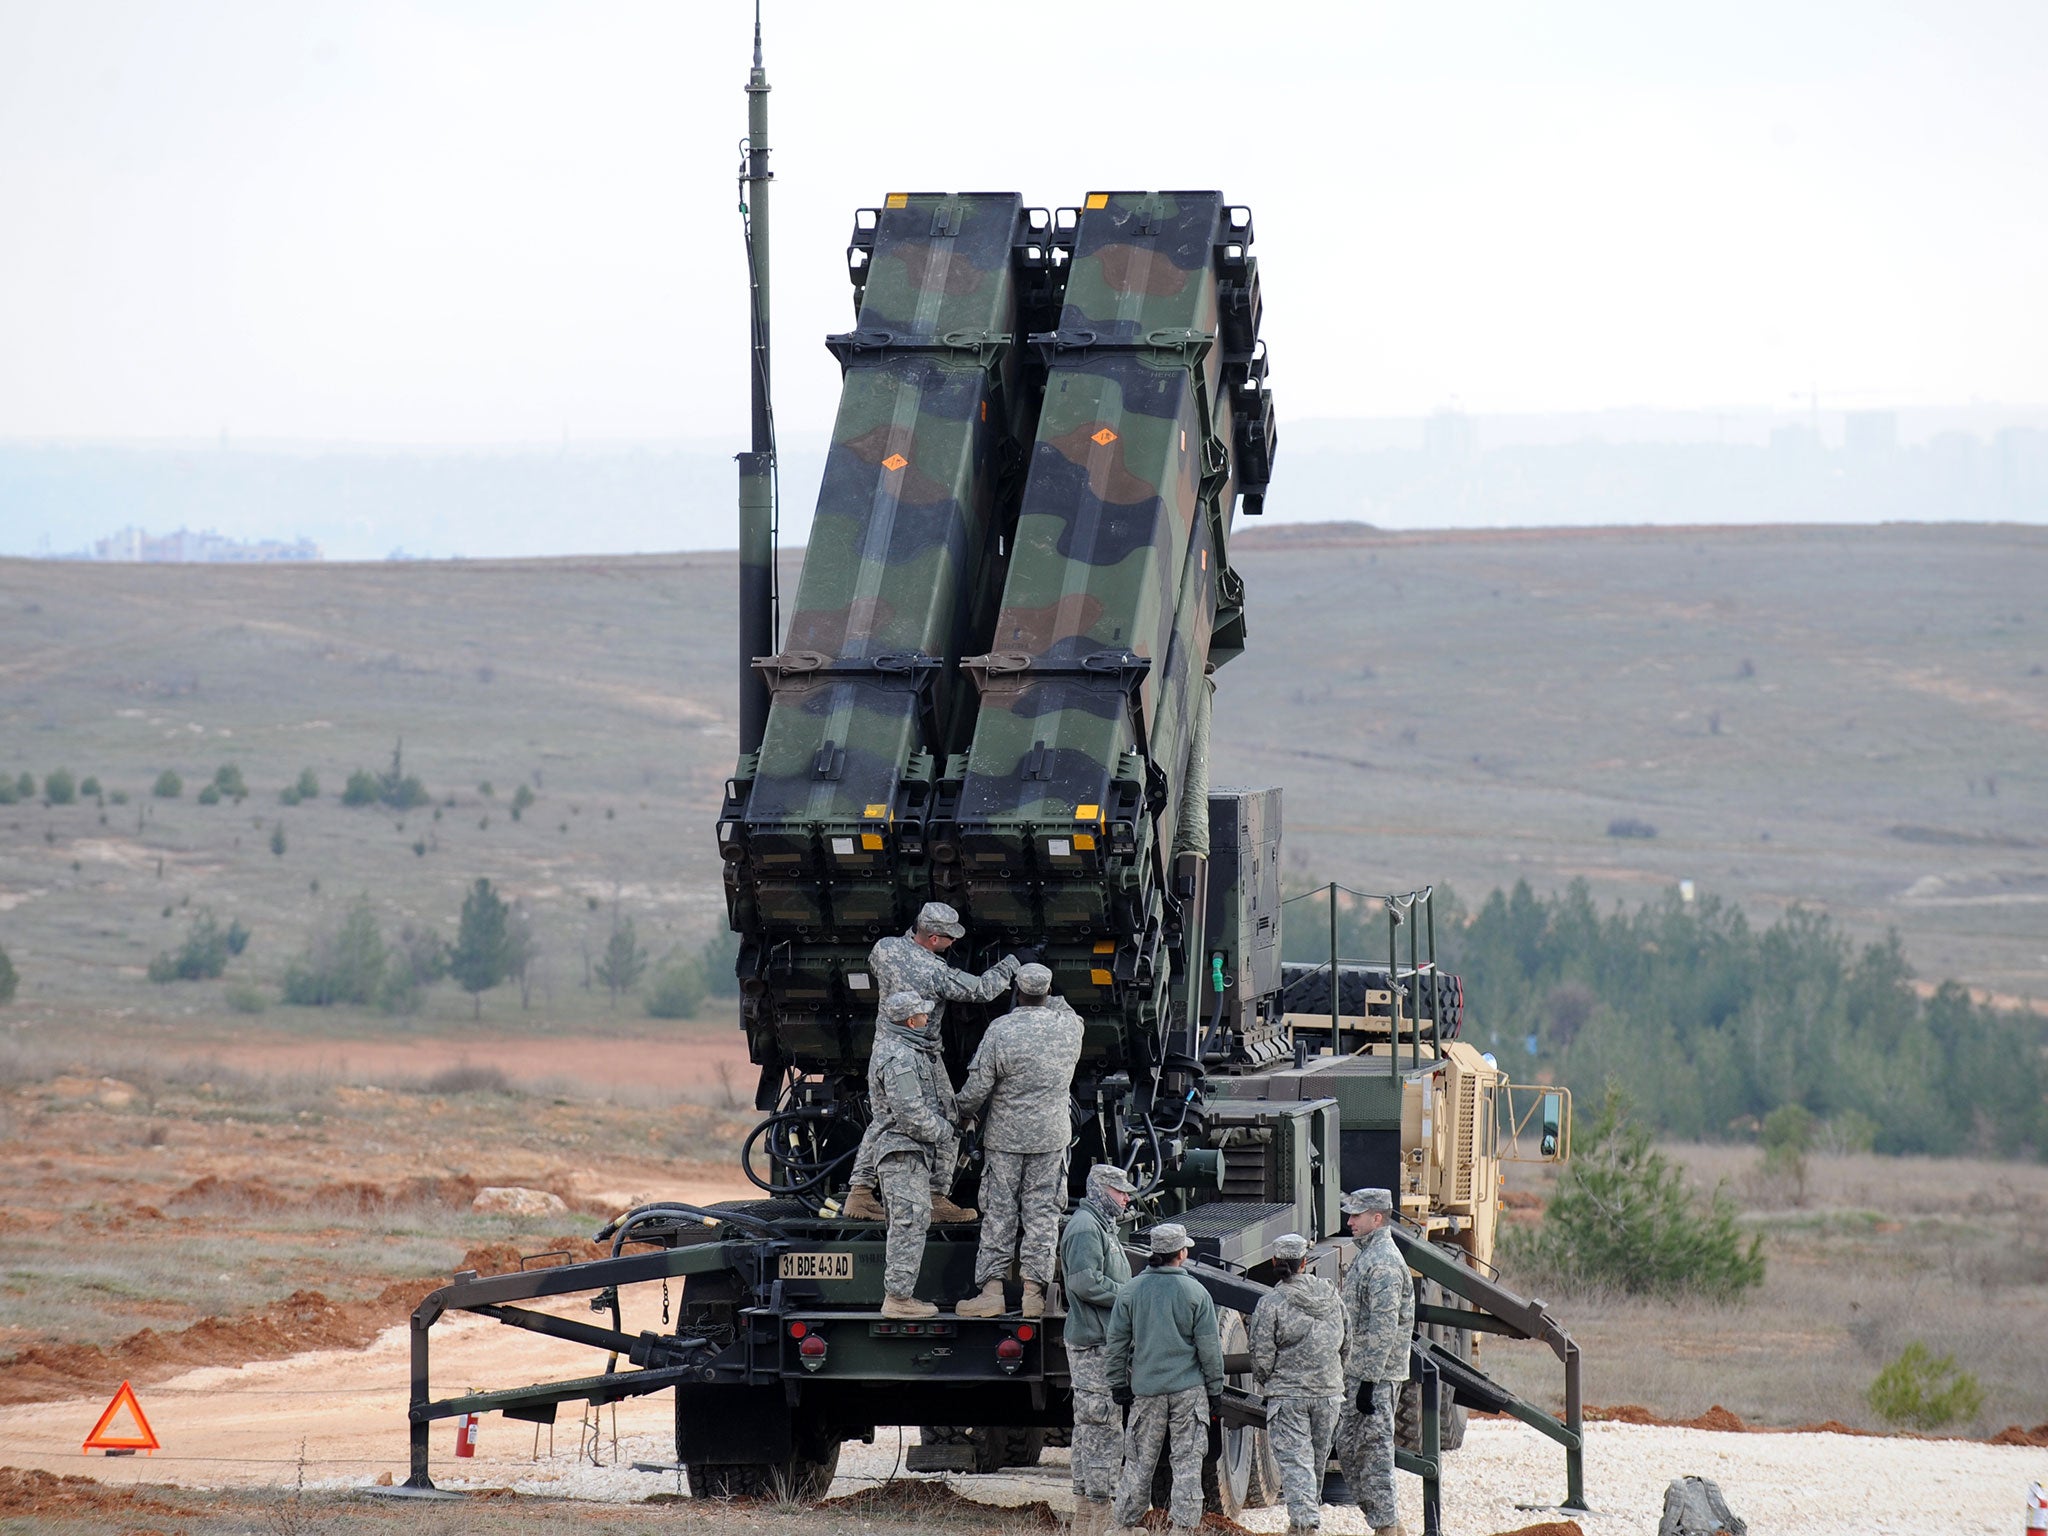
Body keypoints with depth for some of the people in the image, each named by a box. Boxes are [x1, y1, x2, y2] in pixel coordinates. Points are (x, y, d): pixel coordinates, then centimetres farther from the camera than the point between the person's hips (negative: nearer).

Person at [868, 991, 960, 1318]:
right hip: (904, 1150, -11)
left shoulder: (910, 1048, 15)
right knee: (910, 1221, -10)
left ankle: (899, 1294, 19)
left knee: (907, 1223, 15)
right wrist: (944, 1130, -8)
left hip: (911, 1151, 11)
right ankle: (897, 1297, -11)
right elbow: (911, 1114, -22)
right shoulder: (899, 1058, -19)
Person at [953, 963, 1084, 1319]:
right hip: (1051, 1136, 2)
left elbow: (977, 1088, -12)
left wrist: (960, 1112, 6)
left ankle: (991, 1290, 3)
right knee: (1042, 1212, 6)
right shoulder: (1070, 1026, -5)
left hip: (1005, 1137, -2)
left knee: (999, 1213, 4)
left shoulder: (1001, 1031, -16)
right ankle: (1034, 1292, 4)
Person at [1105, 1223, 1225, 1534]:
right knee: (1187, 1462, 3)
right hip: (1188, 1389, -2)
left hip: (1146, 1391, 2)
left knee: (1139, 1462, 8)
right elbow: (1209, 1348, -2)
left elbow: (1116, 1344, 3)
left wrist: (1119, 1386, 12)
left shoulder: (1130, 1291, 0)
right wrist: (1215, 1389, 7)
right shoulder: (1195, 1293, -5)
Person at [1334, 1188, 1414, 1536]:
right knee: (1348, 1448, 13)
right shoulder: (1366, 1255, 16)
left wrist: (1369, 1381, -23)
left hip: (1374, 1376, -10)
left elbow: (1384, 1328, -22)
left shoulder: (1384, 1262, -17)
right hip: (1356, 1372, 10)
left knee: (1374, 1451, -6)